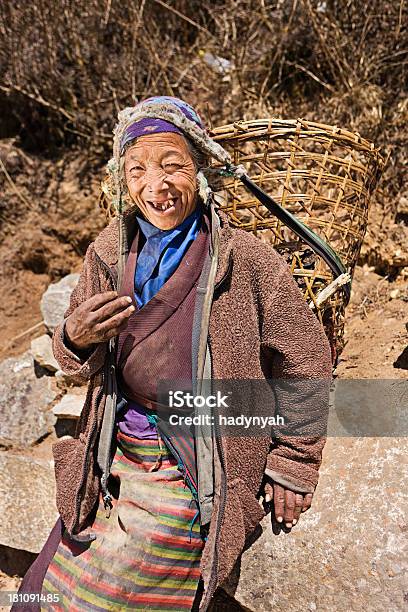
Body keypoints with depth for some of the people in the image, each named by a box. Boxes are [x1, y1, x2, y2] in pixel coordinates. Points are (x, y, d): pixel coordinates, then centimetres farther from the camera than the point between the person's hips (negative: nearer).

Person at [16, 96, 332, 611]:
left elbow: (307, 364, -6)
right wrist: (75, 339, -17)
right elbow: (79, 364, 7)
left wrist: (290, 466, 1)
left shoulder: (246, 261, -17)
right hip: (111, 462, 5)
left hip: (193, 477, -4)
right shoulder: (110, 251, -3)